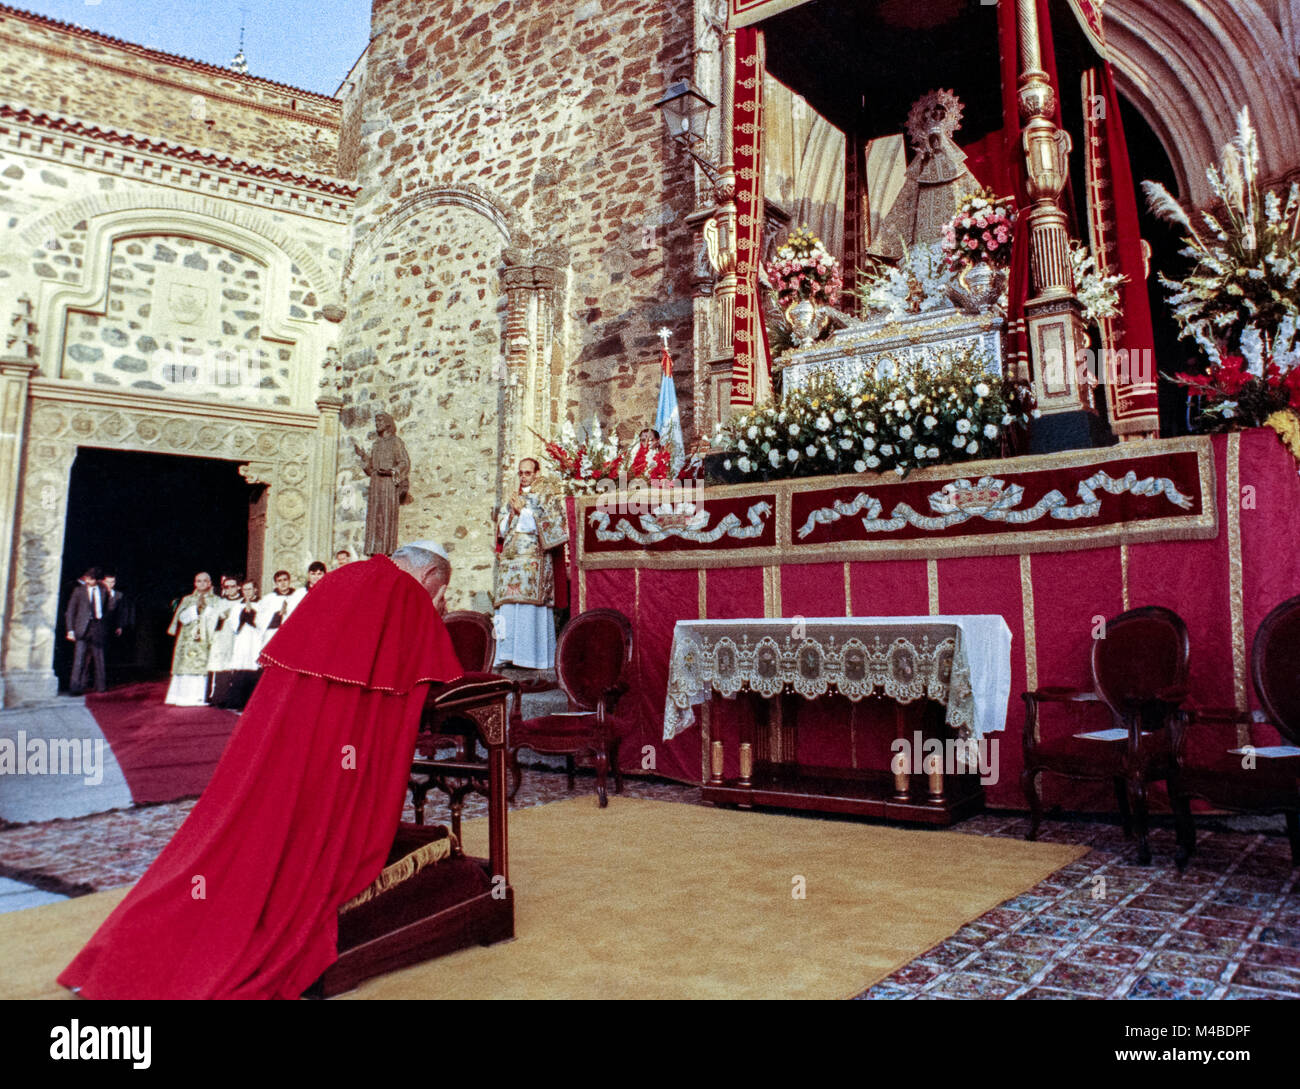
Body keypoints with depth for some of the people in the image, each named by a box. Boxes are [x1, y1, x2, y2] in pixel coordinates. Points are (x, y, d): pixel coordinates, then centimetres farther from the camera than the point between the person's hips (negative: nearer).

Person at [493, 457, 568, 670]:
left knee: (529, 605, -12)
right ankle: (508, 653, -2)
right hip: (511, 557, 5)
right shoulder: (513, 499, 24)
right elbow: (502, 529, 19)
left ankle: (529, 654, -12)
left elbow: (545, 524, -5)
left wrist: (522, 511, -6)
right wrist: (511, 513, 1)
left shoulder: (543, 497, 8)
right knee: (509, 605, -2)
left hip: (533, 557, -5)